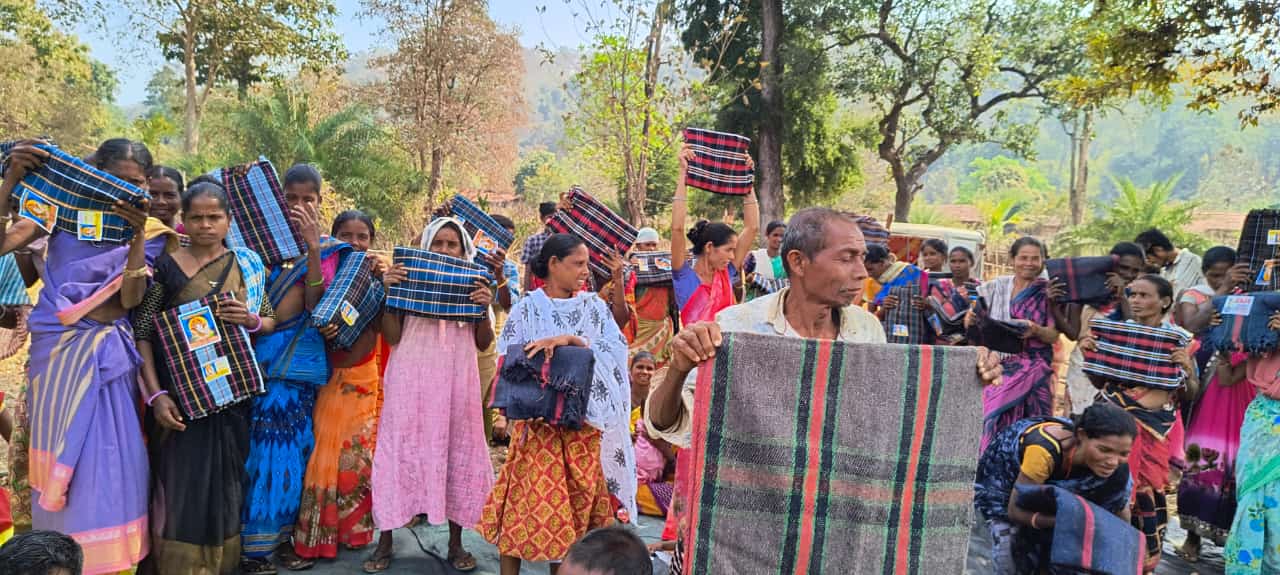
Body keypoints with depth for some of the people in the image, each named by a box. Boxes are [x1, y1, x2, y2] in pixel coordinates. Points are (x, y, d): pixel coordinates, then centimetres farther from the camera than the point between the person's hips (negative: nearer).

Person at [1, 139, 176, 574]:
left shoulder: (148, 231, 3)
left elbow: (130, 300, -8)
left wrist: (137, 237, -21)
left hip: (109, 354, 1)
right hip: (59, 350, -1)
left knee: (110, 459, 4)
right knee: (60, 458, 6)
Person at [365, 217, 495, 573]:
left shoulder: (473, 284, 9)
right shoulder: (407, 279, 5)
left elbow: (483, 343, 8)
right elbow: (391, 337, 0)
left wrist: (485, 308, -8)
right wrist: (387, 291, -9)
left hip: (457, 382, 2)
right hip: (411, 380, -1)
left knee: (457, 453, 4)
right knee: (400, 450, 0)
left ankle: (456, 543, 16)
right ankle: (385, 542, 11)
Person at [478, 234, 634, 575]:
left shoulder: (594, 306, 6)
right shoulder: (528, 308, 0)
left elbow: (617, 348, -8)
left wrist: (572, 339, -20)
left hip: (584, 422, 3)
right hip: (538, 420, -2)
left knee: (577, 501, 8)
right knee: (527, 497, 0)